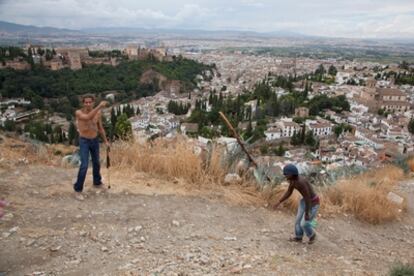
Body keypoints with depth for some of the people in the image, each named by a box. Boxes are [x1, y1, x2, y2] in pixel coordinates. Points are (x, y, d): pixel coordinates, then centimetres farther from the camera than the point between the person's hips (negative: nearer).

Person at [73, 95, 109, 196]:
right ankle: (78, 189, -1)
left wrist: (105, 141, 9)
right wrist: (99, 106, -47)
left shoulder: (98, 113, -5)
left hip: (95, 140, 5)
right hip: (84, 141, -5)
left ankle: (97, 182, 40)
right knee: (84, 165, -14)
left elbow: (100, 128, 7)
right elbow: (88, 117, -41)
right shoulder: (79, 112, -18)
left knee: (96, 163, 18)